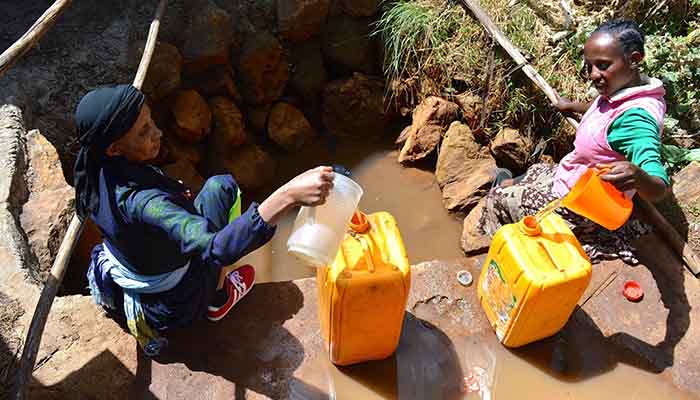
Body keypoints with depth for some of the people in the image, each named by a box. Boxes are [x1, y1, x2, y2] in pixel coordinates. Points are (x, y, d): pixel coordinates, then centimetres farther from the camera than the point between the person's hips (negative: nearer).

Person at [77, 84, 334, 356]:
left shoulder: (96, 171, -16)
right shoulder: (140, 202, -41)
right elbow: (218, 248, -53)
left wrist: (173, 198, 4)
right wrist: (288, 196, -61)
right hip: (175, 309, -6)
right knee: (222, 187, -2)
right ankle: (217, 300, 11)